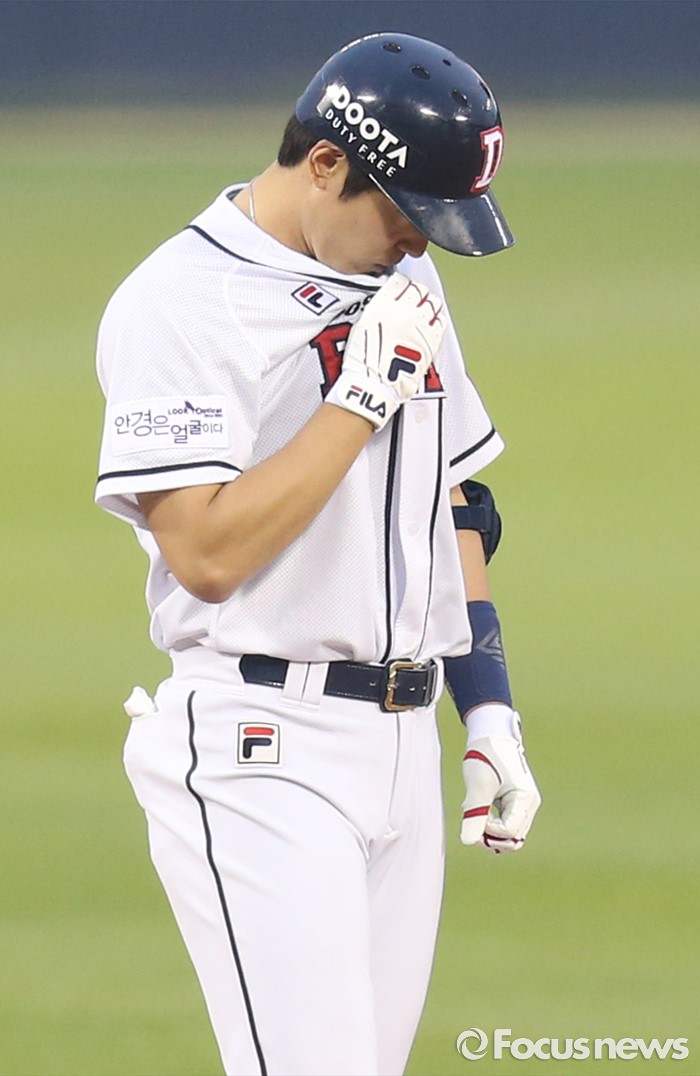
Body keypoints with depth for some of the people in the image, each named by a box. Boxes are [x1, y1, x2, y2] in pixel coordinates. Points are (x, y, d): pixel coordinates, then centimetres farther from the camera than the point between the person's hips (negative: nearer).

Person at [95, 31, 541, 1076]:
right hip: (261, 753, -8)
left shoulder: (403, 279, 14)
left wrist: (490, 714, 16)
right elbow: (206, 552, -19)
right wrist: (362, 396, -18)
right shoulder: (179, 303, -11)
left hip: (404, 749, 8)